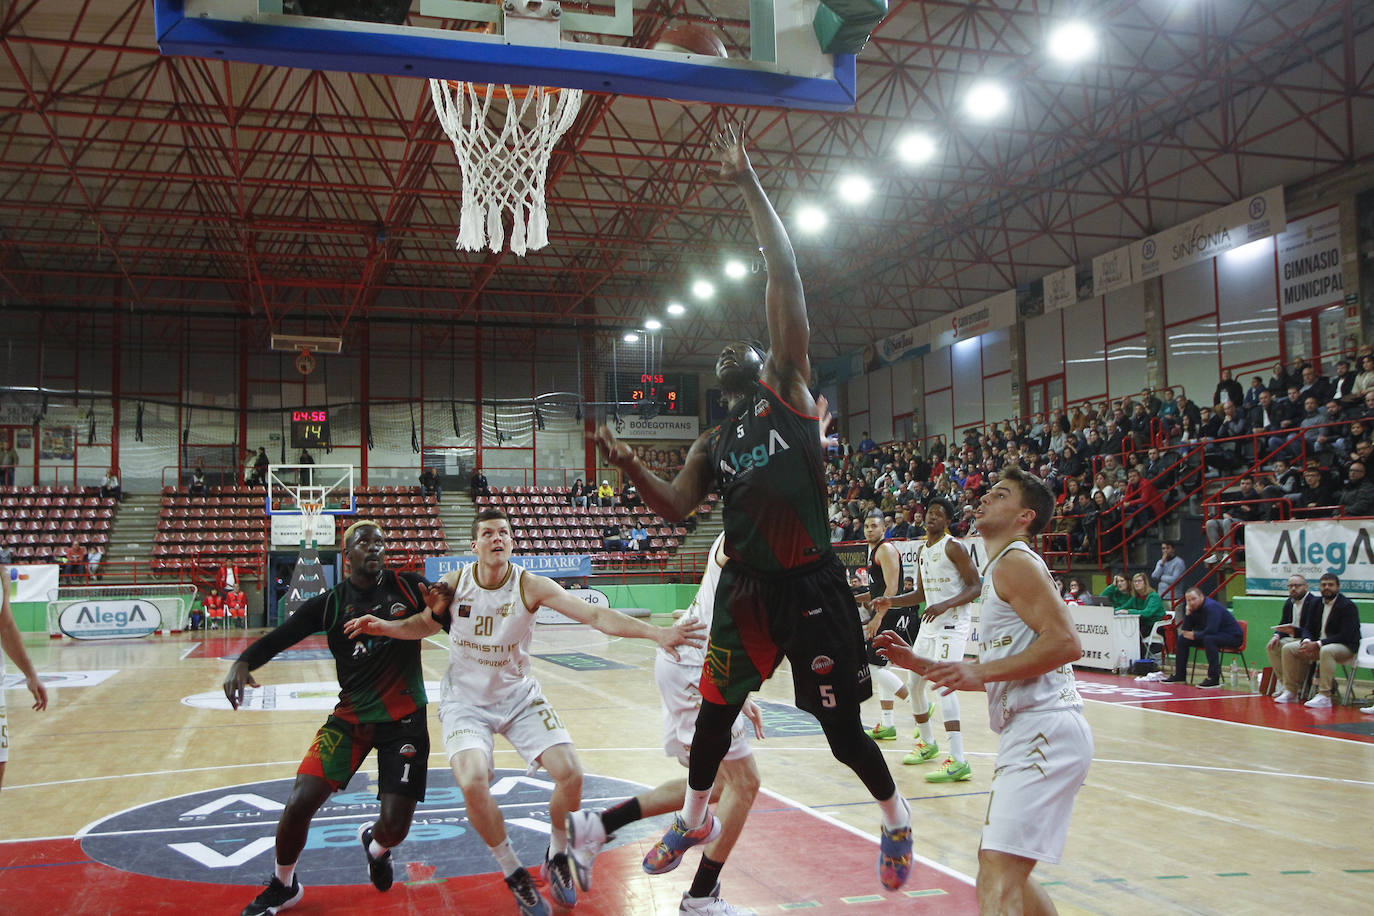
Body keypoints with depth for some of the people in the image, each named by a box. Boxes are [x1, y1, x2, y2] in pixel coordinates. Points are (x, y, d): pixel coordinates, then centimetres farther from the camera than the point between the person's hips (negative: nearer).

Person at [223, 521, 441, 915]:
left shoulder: (408, 586, -2)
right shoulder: (329, 604, -1)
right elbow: (277, 637, -3)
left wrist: (442, 609, -18)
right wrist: (243, 661, -23)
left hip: (405, 718, -1)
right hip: (352, 716, 1)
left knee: (394, 826, -7)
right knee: (299, 803, -13)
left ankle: (376, 845, 34)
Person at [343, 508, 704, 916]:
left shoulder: (531, 586, -17)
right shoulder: (454, 584, -12)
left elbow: (595, 615, -26)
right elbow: (425, 625, 8)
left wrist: (656, 633, -36)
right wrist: (384, 627, -11)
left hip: (519, 696, 1)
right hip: (465, 701, -1)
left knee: (570, 775, -11)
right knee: (473, 783, -25)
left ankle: (557, 857, 21)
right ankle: (514, 874, 1)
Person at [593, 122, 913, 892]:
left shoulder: (789, 387, 1)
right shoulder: (712, 443, 15)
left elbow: (785, 273, -7)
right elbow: (675, 508, 9)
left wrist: (749, 183, -8)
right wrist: (629, 465, -8)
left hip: (811, 584, -4)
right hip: (747, 588, 5)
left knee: (842, 727, 3)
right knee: (715, 708, 12)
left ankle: (897, 820, 29)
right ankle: (694, 819, 35)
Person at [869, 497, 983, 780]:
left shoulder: (953, 547, -10)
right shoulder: (923, 552, 15)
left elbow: (977, 587, -15)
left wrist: (945, 605, -26)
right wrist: (890, 601, 11)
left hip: (952, 623, -9)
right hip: (930, 623, 9)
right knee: (914, 682, 13)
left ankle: (957, 761, -26)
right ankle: (927, 743, 33)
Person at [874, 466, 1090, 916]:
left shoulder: (1015, 561, -7)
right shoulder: (998, 570, 23)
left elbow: (1066, 643, -20)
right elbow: (996, 672, 26)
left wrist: (981, 672, -21)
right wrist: (918, 663, 19)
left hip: (1046, 729, -11)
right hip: (1027, 731, 11)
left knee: (998, 878, -18)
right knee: (1003, 868, 23)